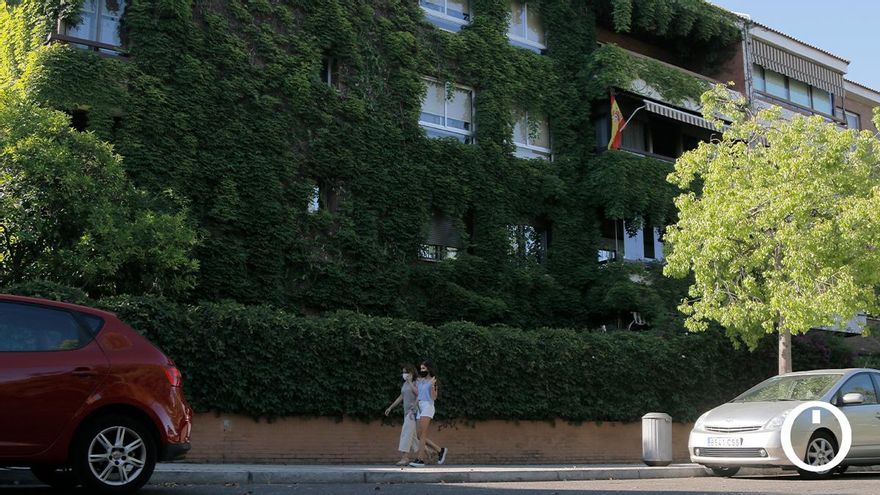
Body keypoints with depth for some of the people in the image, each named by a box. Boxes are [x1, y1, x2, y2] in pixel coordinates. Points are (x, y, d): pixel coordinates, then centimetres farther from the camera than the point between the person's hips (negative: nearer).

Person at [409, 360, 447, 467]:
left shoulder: (433, 381, -1)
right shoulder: (419, 381, 18)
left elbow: (434, 397, -7)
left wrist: (432, 386, -20)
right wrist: (415, 385, 15)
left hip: (428, 407, -8)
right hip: (420, 408, 8)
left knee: (422, 435, -16)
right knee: (421, 436, 3)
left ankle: (420, 459, -18)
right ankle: (440, 450, 15)